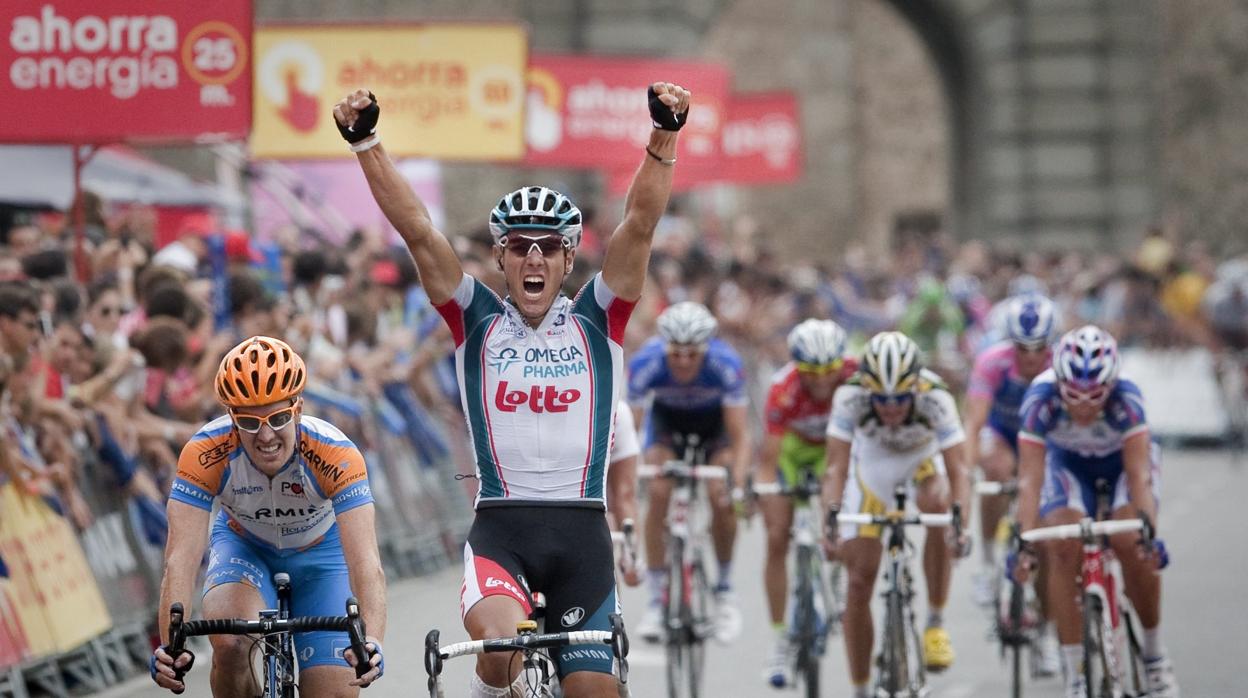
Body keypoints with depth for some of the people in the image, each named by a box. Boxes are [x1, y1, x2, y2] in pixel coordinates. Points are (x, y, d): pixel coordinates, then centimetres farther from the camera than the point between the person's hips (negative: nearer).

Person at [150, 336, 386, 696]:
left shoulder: (336, 454, -35)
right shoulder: (205, 453, -33)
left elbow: (366, 562, -42)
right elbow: (181, 558, -38)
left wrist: (371, 642, -58)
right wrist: (170, 646, -52)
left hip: (319, 550, 1)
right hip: (243, 545, 0)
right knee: (230, 643, -32)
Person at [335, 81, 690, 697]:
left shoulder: (595, 320, 7)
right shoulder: (477, 321, 7)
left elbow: (640, 224, -4)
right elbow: (417, 230, -2)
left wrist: (665, 136, -17)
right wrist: (366, 144, -12)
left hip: (581, 531, 2)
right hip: (500, 527, -2)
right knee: (502, 643, -29)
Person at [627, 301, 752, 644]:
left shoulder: (725, 364, -36)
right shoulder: (646, 363, -34)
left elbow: (740, 436, -33)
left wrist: (739, 484, -48)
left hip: (715, 420, -1)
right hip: (667, 419, 1)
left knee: (720, 494, -21)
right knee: (658, 493, -20)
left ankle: (724, 587, 0)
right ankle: (656, 599, -11)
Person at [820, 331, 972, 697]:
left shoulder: (935, 399, -36)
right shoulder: (850, 397, -34)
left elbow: (958, 470, -41)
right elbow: (836, 467, -37)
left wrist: (959, 521, -58)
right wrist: (832, 519, -53)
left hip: (923, 461, -1)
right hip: (872, 463, 1)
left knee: (937, 506, -35)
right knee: (859, 580, -5)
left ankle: (936, 623, -18)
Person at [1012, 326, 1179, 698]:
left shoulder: (1126, 398, -36)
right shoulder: (1041, 398, -34)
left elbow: (1139, 474, -37)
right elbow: (1030, 479, -35)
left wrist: (1148, 529, -50)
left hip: (1124, 459, -1)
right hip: (1068, 462, 1)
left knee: (1132, 544, -25)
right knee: (1062, 548, -22)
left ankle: (1154, 651, -1)